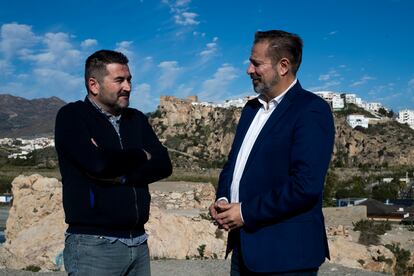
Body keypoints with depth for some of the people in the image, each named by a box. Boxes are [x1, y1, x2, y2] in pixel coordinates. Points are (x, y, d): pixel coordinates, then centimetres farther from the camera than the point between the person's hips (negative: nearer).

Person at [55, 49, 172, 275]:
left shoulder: (136, 119, 12)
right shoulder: (72, 116, -5)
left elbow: (163, 165, 1)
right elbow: (97, 163, -21)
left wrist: (120, 175, -14)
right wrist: (141, 156, -4)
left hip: (138, 241, 5)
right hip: (93, 244, -5)